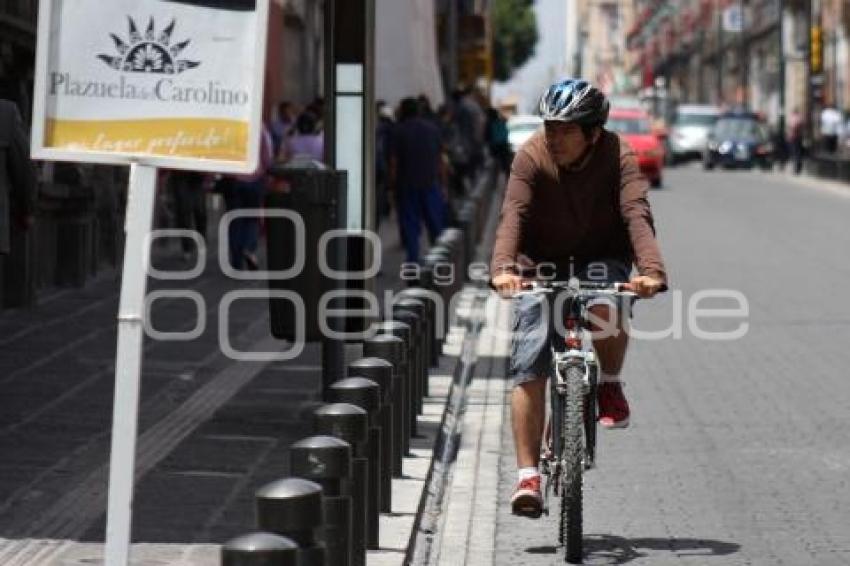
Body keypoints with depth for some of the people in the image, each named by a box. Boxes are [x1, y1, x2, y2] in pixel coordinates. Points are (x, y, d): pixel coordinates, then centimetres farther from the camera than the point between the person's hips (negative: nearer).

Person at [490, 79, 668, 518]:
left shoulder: (618, 156, -18)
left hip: (600, 257, -1)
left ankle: (610, 385, -2)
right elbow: (513, 214, -30)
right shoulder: (532, 156, -17)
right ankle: (527, 476, -5)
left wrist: (651, 270, -49)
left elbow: (637, 215, -31)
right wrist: (503, 267, -49)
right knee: (528, 369, -11)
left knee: (606, 314, -34)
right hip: (541, 263, 1)